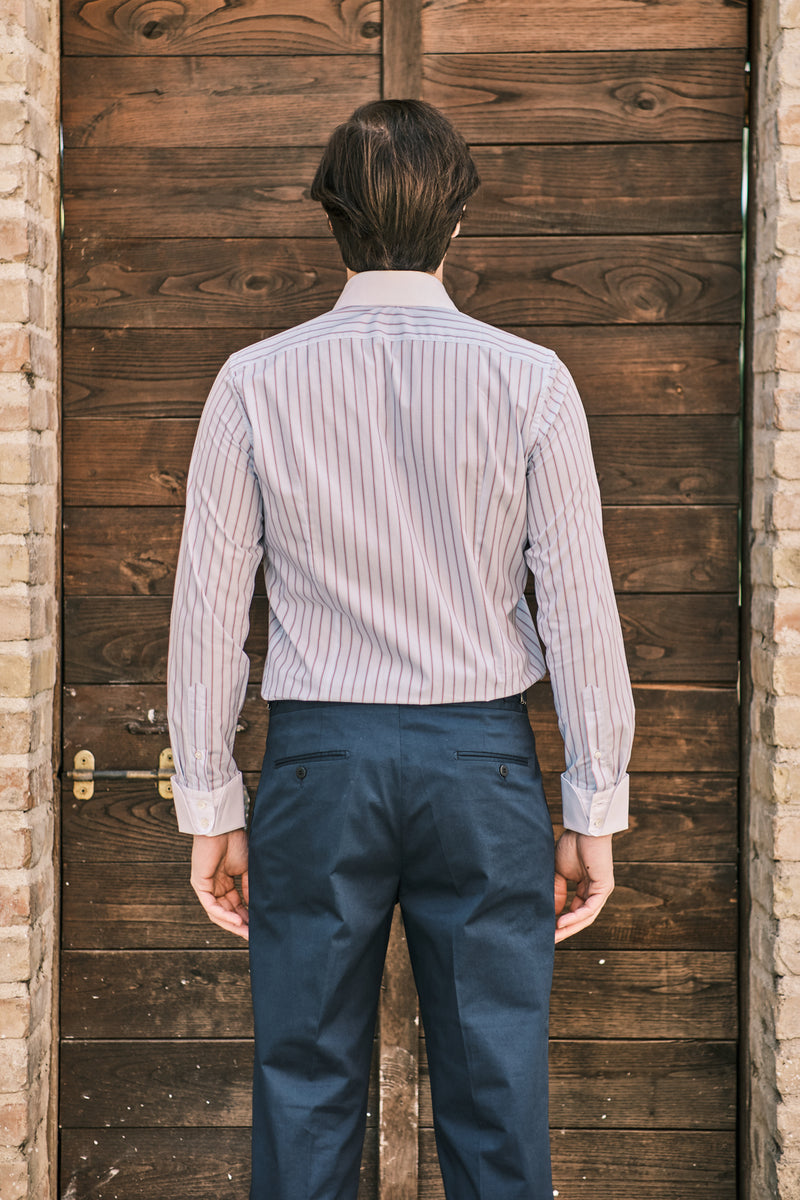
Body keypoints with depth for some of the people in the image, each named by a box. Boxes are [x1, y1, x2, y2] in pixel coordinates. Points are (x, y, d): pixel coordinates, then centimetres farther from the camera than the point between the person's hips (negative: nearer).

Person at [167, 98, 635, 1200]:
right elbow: (581, 607, -4)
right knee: (496, 1094, 9)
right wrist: (594, 811, 3)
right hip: (481, 754, 0)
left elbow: (210, 609, -1)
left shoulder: (256, 384, -2)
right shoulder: (529, 382, -4)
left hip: (318, 754, 1)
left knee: (305, 1087, 10)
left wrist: (210, 809, 7)